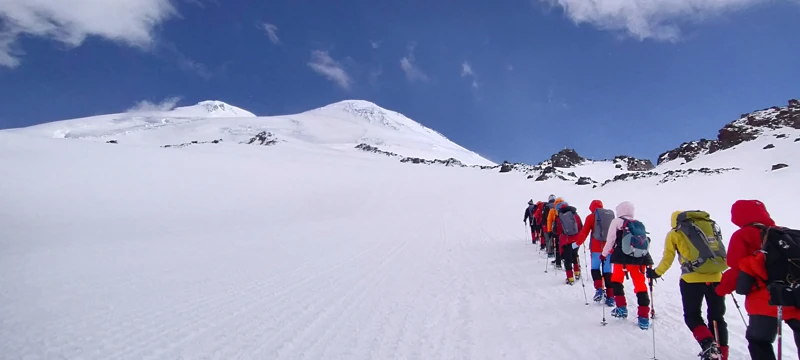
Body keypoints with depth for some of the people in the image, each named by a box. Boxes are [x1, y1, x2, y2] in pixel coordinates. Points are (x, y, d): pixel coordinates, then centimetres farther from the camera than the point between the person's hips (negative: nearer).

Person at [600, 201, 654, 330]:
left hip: (622, 258, -4)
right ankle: (644, 318, 5)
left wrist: (604, 254, 12)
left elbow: (610, 240, 2)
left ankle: (621, 308, 13)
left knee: (616, 280, 18)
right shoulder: (639, 224, 19)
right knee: (640, 286, 7)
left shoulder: (617, 221, 5)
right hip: (639, 258, 4)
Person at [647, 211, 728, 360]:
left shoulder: (674, 234, 7)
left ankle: (708, 344, -14)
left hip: (692, 279, -4)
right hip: (715, 277, 4)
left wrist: (656, 273, 19)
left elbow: (668, 258, 6)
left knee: (692, 316, 9)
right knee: (717, 317, 14)